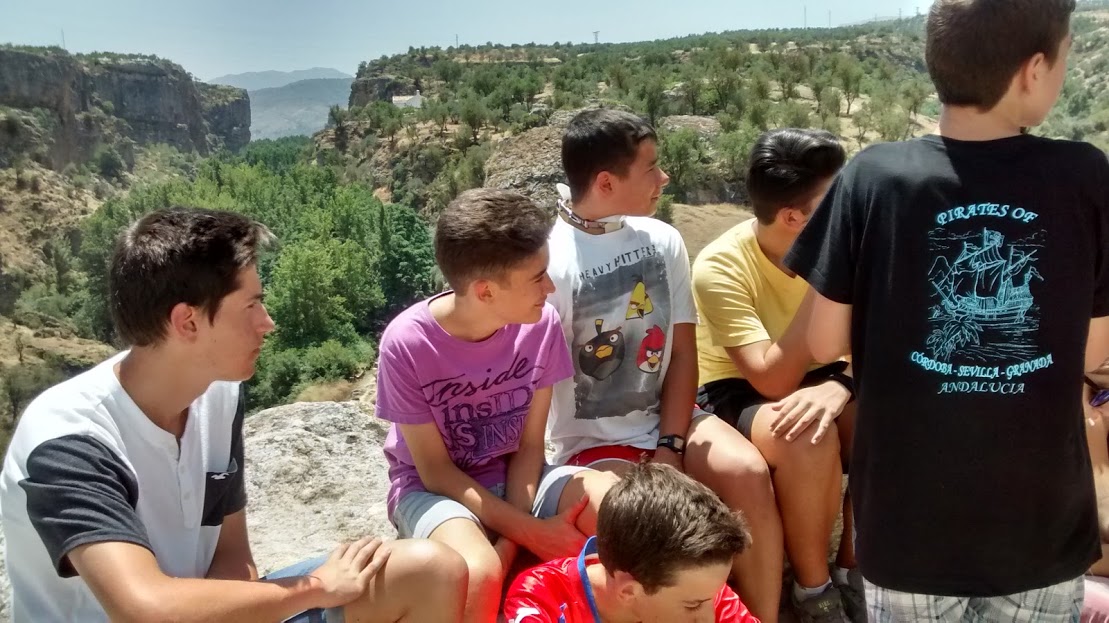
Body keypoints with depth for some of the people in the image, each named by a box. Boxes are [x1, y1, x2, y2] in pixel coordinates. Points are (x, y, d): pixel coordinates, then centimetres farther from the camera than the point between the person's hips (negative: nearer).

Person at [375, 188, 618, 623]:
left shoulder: (540, 324, -15)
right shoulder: (407, 344, -24)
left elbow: (529, 446, -7)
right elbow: (435, 470, -15)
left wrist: (508, 541, -20)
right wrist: (527, 529, -22)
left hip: (514, 479, 4)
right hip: (433, 488, -3)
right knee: (478, 575, -37)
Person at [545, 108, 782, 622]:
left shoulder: (663, 240, 0)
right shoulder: (551, 262, -15)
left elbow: (683, 353, 2)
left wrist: (670, 448, -10)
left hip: (667, 418, 4)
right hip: (593, 440, -4)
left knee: (749, 474, -22)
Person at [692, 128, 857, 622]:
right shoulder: (721, 267, -25)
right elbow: (772, 381, -32)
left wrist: (840, 387, -34)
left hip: (815, 380, 5)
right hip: (737, 395, -5)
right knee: (809, 438, -35)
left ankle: (854, 567, -2)